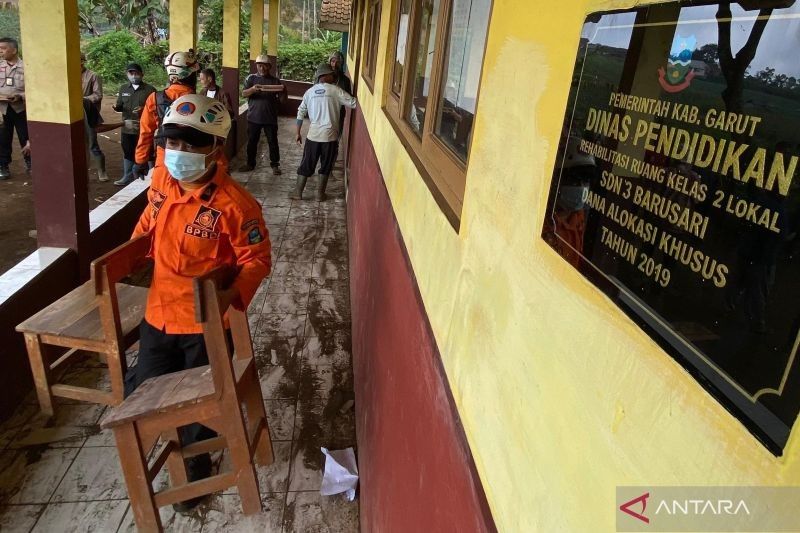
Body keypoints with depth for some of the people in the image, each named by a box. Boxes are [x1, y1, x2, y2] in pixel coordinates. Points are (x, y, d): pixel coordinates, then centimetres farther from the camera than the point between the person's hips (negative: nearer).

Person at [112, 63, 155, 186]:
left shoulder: (150, 89, -5)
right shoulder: (123, 88, 11)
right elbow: (120, 106, 15)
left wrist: (144, 109, -25)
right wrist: (116, 107, -8)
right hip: (127, 128, 5)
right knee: (128, 153, 15)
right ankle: (128, 177, 27)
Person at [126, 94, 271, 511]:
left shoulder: (234, 203, -25)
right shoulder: (162, 179, -5)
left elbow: (257, 259, -17)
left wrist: (231, 297, -31)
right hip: (159, 313, 6)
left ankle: (196, 463, 45)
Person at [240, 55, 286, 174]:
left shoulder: (275, 80, 3)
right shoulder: (251, 78, 2)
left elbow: (282, 99, 2)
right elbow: (244, 94, -9)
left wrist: (283, 91, -21)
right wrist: (252, 89, -30)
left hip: (270, 118, 0)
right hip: (253, 117, 1)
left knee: (273, 142, 5)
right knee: (252, 141, 10)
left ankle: (275, 164, 16)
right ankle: (250, 163, 23)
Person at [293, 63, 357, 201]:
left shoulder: (309, 92, 6)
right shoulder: (335, 90, -6)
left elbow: (301, 113, 8)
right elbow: (353, 103, -8)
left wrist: (298, 133, 15)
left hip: (313, 134, 3)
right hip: (330, 135, -3)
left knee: (306, 165, 12)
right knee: (326, 166, 12)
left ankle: (298, 192, 17)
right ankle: (320, 194, 17)